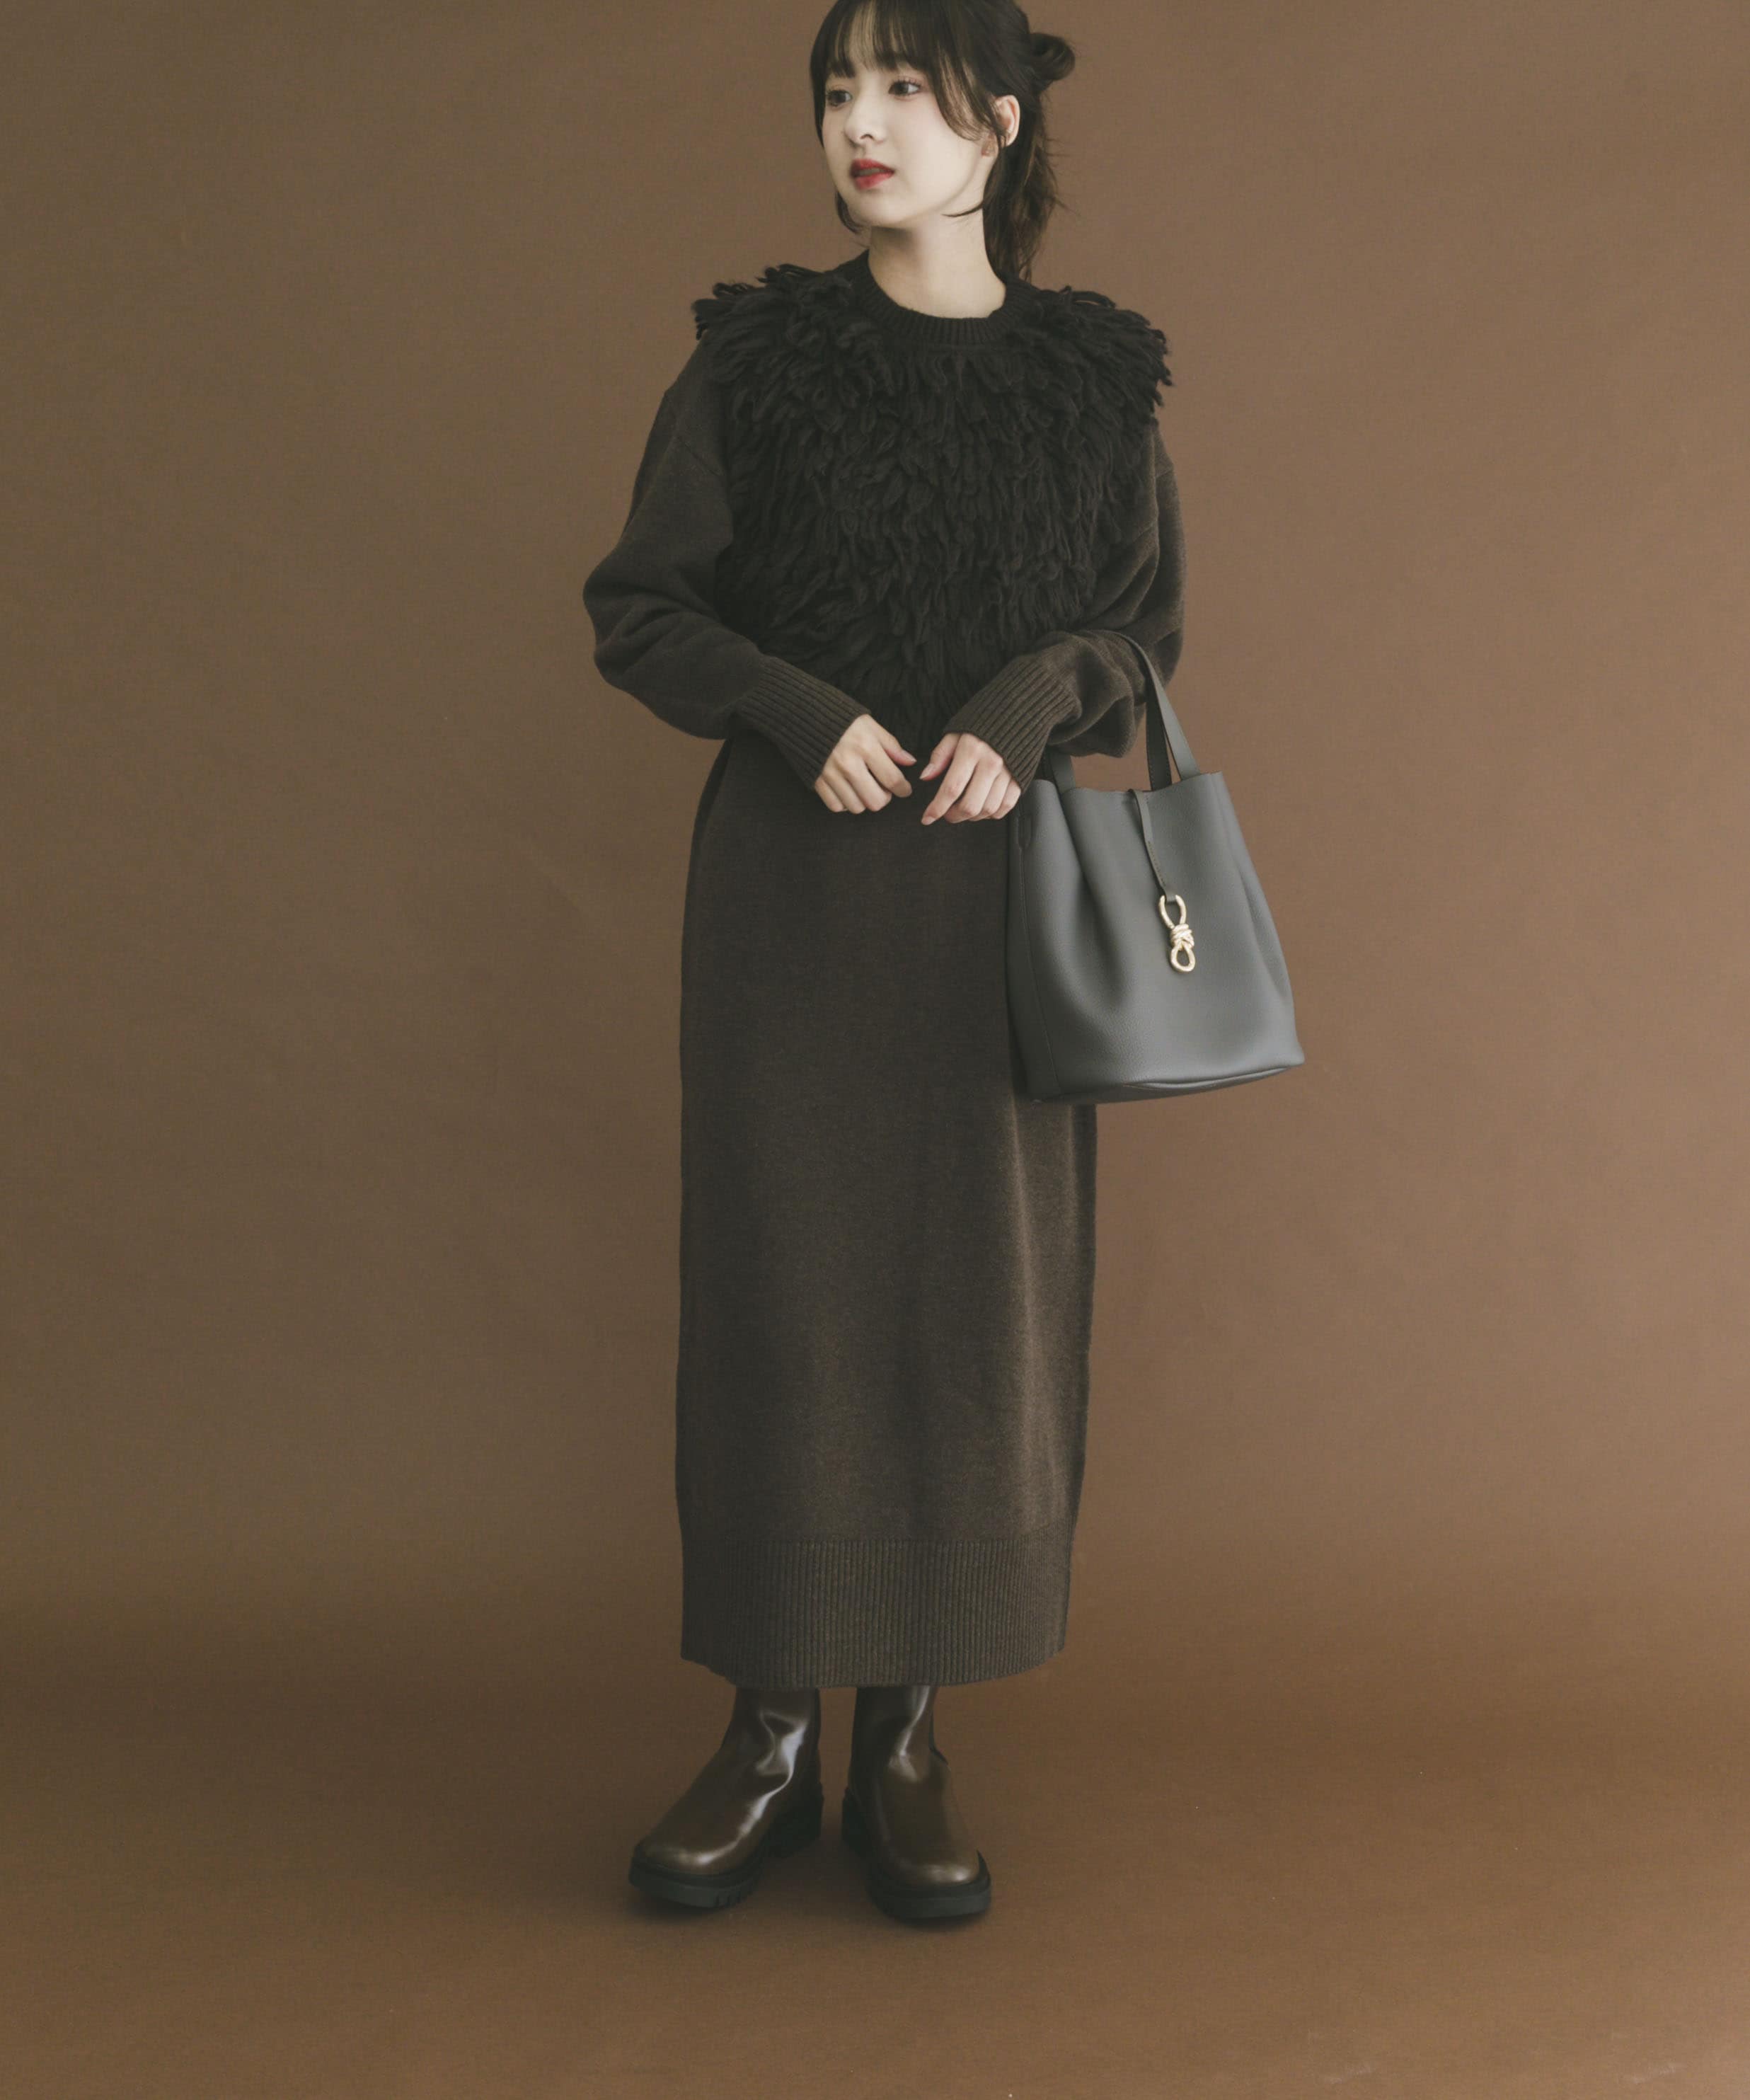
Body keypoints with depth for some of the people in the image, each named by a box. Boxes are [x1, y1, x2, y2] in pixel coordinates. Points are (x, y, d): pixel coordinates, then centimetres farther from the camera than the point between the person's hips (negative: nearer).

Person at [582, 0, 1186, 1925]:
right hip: (790, 878, -1)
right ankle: (769, 1732, 13)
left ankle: (906, 1735, 15)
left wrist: (1028, 714, -11)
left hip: (996, 885, 1)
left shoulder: (1095, 376, 5)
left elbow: (1146, 629, 10)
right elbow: (638, 607, 4)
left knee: (978, 1292, 1)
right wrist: (801, 713, -13)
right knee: (778, 1278, -1)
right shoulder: (754, 359, 2)